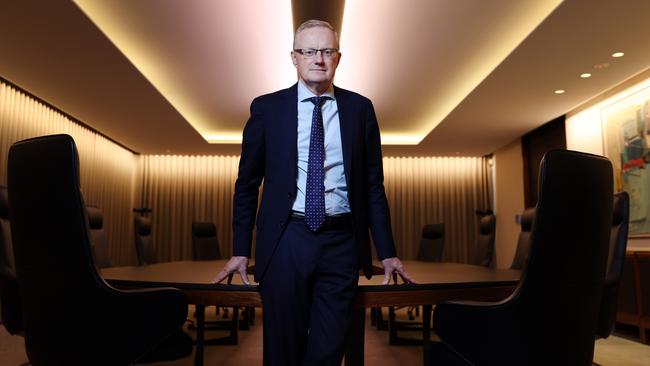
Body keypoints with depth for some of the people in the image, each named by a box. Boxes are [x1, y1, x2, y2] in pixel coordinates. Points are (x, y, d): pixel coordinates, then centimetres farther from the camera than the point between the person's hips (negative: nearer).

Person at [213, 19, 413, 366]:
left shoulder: (360, 108, 6)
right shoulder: (267, 107, 3)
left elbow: (373, 184, 7)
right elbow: (247, 182, 7)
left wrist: (387, 252, 5)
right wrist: (240, 250, 4)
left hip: (341, 242, 1)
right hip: (286, 241, 0)